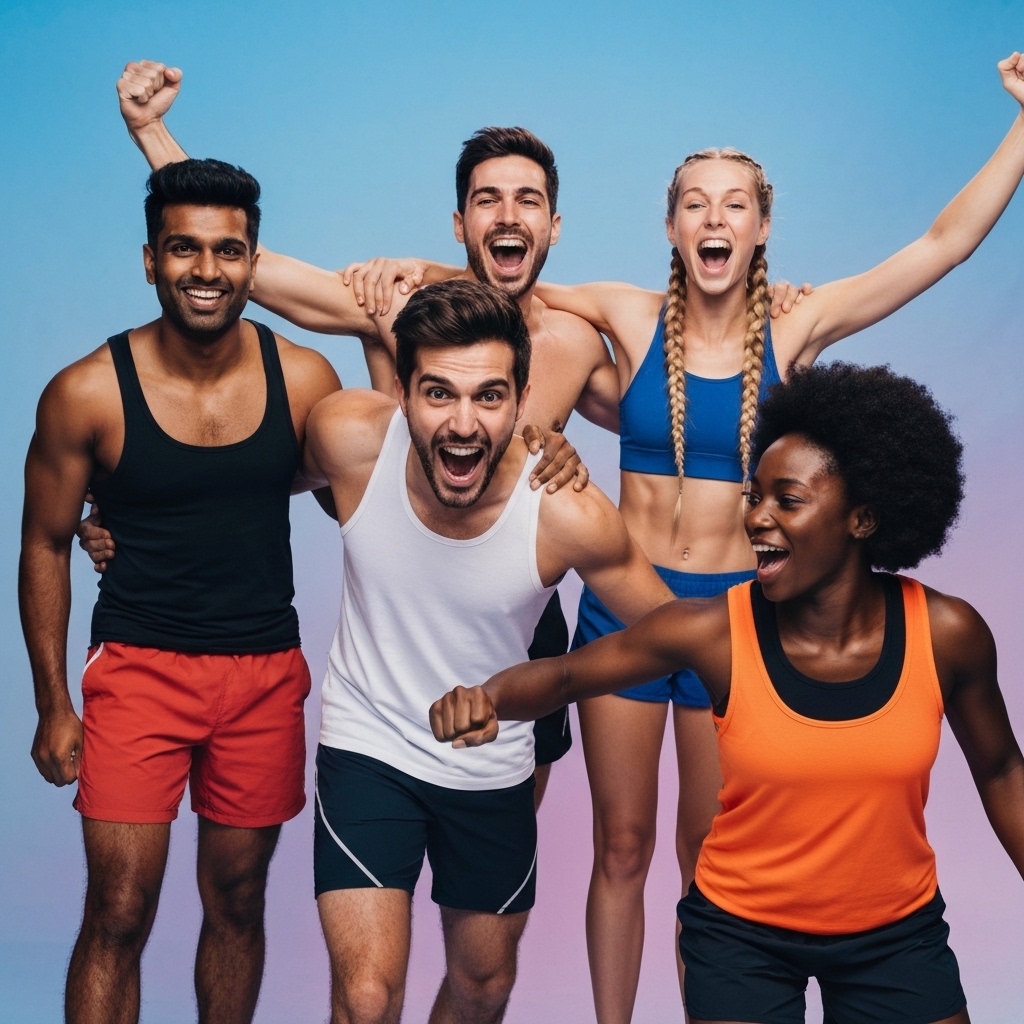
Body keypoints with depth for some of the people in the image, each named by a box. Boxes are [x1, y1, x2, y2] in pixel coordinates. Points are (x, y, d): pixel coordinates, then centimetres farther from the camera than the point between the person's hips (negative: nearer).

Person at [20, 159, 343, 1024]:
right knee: (117, 915, -4)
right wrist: (53, 707, 1)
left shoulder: (304, 380, -4)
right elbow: (45, 547, 1)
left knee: (237, 901, 14)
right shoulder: (86, 394, -9)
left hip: (266, 674, 2)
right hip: (139, 666, -2)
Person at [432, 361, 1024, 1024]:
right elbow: (563, 675, -8)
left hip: (897, 930, 1)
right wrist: (486, 699, -29)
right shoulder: (713, 633, -19)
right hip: (742, 929, -1)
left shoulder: (945, 634, -16)